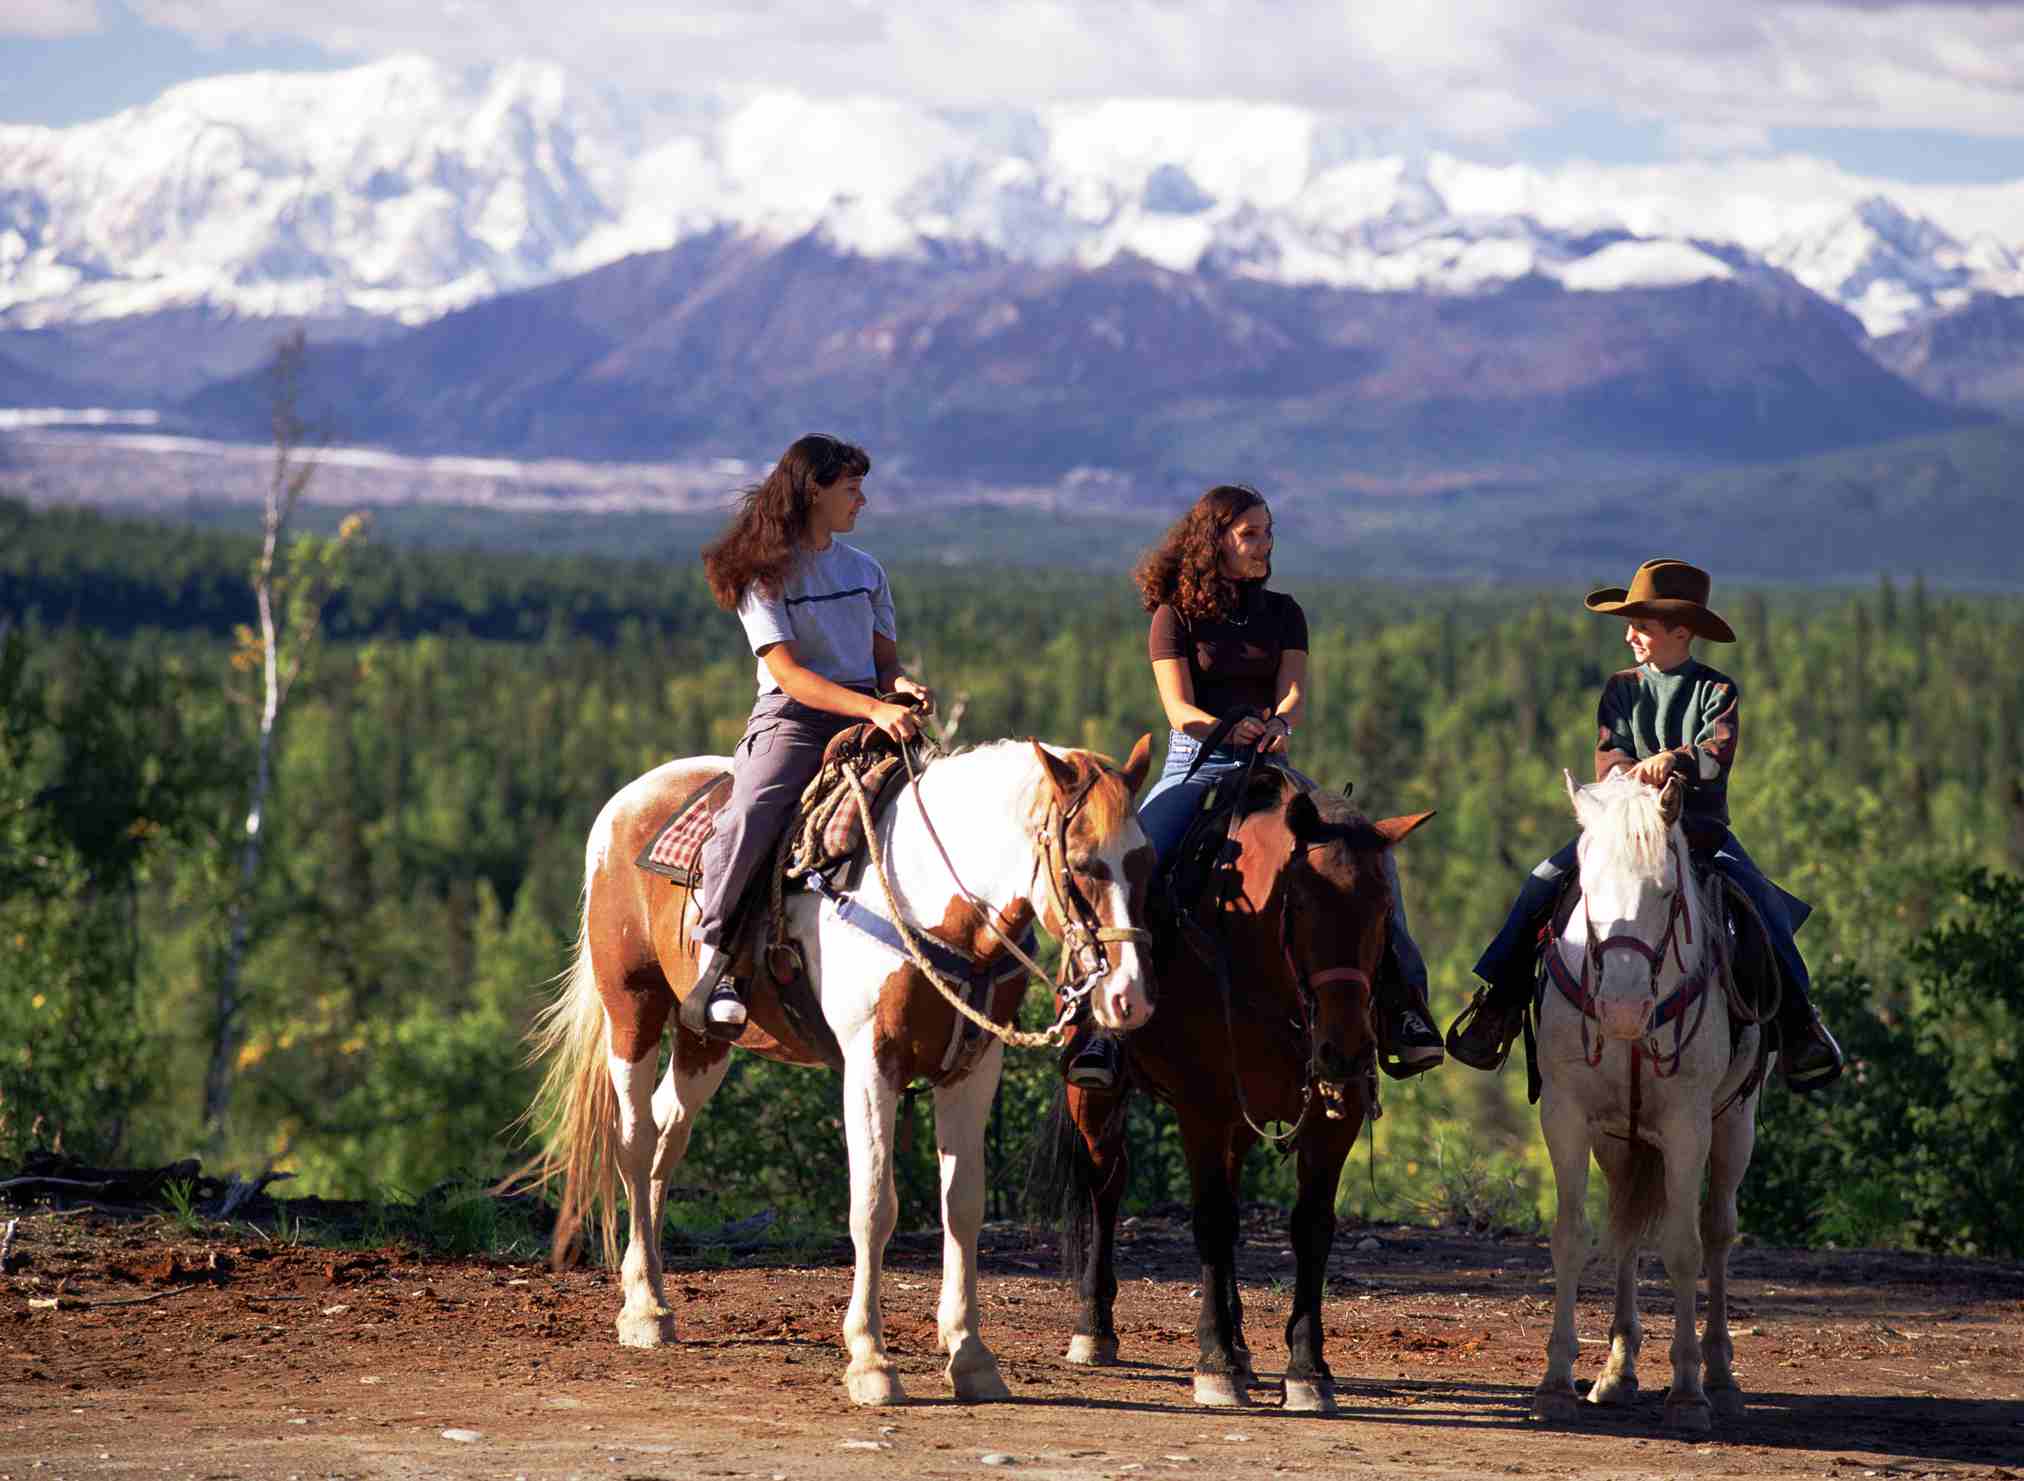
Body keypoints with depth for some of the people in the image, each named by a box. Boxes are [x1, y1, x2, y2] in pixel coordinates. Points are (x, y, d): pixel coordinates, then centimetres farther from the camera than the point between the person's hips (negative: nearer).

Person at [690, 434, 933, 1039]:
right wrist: (874, 709, -24)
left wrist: (904, 686, -9)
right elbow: (789, 674, -12)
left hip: (866, 716, 5)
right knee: (748, 816, -33)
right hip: (791, 719, -5)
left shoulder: (865, 571, 18)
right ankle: (713, 956, -25)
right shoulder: (765, 575, -1)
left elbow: (885, 660, 17)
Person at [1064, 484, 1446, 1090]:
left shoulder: (1282, 614, 13)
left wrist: (1279, 725, -25)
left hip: (1269, 765, 3)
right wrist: (1228, 729, -28)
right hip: (1195, 766, -3)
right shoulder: (1175, 616, 3)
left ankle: (1400, 999, -12)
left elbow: (1293, 693, 0)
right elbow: (1179, 709, -7)